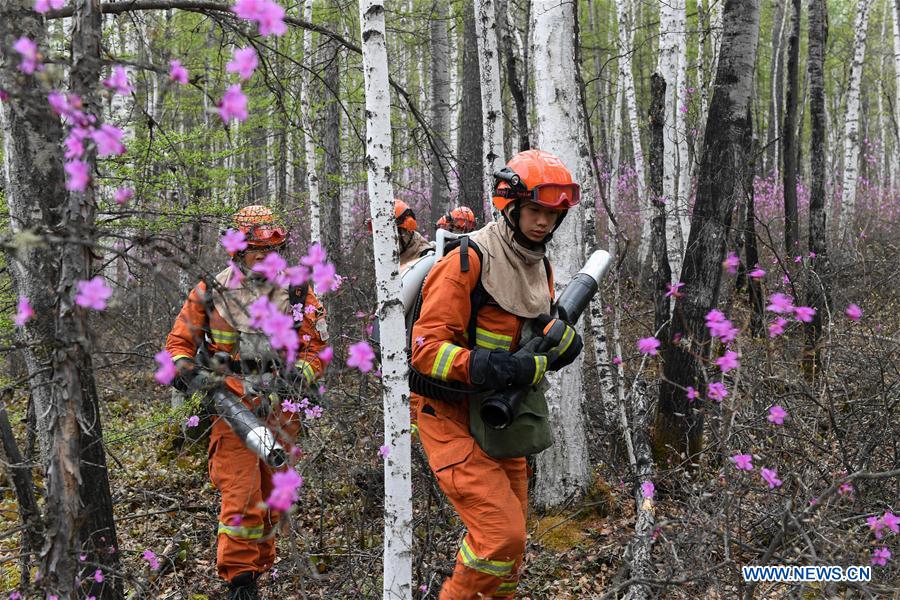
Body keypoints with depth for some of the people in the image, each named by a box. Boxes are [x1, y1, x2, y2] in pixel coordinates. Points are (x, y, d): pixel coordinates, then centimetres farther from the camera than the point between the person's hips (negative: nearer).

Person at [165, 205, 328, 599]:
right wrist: (183, 366, -15)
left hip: (280, 412, 3)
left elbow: (316, 346, 4)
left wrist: (302, 370, -15)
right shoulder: (210, 292, -1)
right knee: (241, 496, -10)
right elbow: (180, 340, 6)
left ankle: (260, 565, 34)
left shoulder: (297, 293, 2)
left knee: (273, 495, 14)